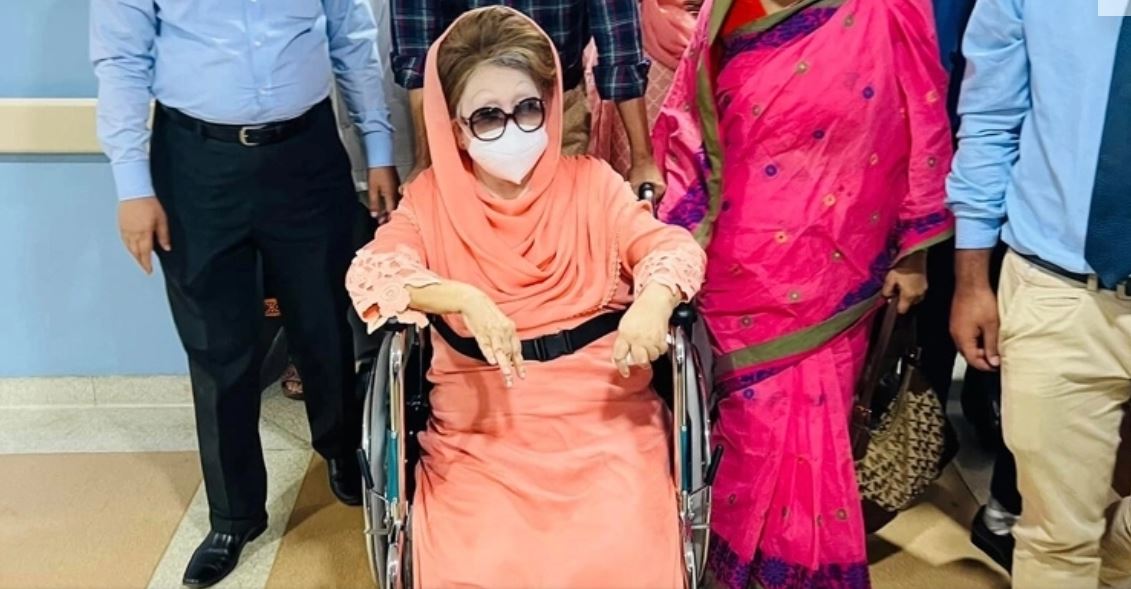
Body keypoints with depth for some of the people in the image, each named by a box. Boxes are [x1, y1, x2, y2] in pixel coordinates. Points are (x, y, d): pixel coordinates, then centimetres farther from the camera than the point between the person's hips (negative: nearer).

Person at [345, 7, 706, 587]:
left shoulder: (590, 182, 8)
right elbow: (370, 271, -9)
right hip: (481, 420, 0)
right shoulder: (430, 197, 6)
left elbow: (669, 244, -2)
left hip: (601, 410, 1)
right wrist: (466, 298, -27)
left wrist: (653, 301, -26)